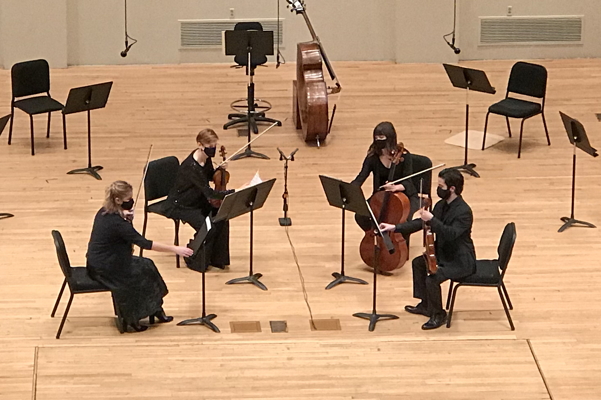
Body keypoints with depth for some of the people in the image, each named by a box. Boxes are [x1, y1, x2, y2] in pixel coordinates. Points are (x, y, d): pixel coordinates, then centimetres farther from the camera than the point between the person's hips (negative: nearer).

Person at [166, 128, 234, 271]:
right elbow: (209, 193, -34)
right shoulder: (191, 167, -31)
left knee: (221, 216, -15)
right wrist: (234, 192, -40)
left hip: (198, 201, 8)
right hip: (179, 206, -8)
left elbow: (210, 177, 16)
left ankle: (217, 258, 1)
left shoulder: (206, 159, -5)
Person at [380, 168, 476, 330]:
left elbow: (450, 233, -36)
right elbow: (420, 223, 10)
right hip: (444, 254, 10)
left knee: (432, 278, -26)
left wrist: (432, 219, -40)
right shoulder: (441, 205, 4)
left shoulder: (463, 211, -24)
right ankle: (426, 305, 28)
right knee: (418, 263, 19)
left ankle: (438, 315, -3)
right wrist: (394, 227, 4)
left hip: (460, 261, -10)